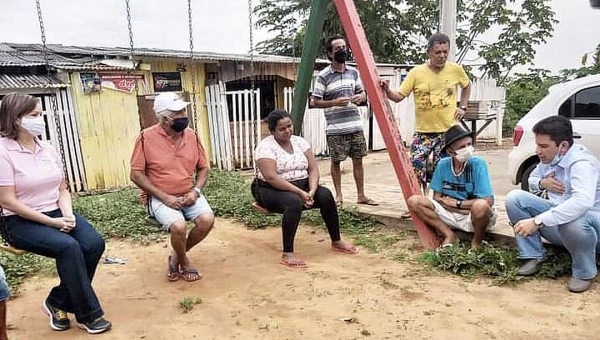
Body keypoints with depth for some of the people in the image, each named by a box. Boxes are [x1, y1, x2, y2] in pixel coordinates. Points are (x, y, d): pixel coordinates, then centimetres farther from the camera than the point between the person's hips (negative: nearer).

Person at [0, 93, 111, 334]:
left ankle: (58, 302, 2)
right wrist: (52, 222, -18)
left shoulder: (48, 149, 7)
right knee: (68, 247, -30)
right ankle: (88, 314, -13)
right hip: (21, 221, -5)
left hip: (56, 213, 6)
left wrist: (67, 215, -10)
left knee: (94, 243, -19)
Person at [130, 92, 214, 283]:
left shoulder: (191, 135, 1)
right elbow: (136, 174, -10)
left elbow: (203, 168, 10)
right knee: (179, 226, -29)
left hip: (188, 194, 4)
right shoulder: (147, 137, -11)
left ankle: (176, 256, 6)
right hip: (160, 198, -4)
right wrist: (164, 197, -15)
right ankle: (184, 262, 5)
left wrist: (196, 191, -9)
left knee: (207, 220, -21)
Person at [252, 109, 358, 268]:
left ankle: (336, 241, -1)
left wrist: (311, 191, -19)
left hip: (301, 186, 6)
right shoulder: (265, 147, -13)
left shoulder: (300, 141, 5)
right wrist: (299, 192, -27)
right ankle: (287, 255, -29)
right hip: (271, 190, -5)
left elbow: (313, 169, -1)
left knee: (325, 194, -19)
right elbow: (271, 178, -24)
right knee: (294, 201, -36)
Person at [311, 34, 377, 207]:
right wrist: (335, 102, -19)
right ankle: (339, 195, 17)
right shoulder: (323, 76, -6)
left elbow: (362, 94, 18)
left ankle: (361, 195, 16)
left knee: (358, 160, 7)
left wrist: (360, 97, -6)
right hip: (335, 128, -4)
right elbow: (315, 102, -6)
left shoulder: (353, 72, 9)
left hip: (355, 125, 5)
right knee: (336, 161, 4)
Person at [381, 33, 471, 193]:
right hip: (423, 132, -1)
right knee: (415, 170, -5)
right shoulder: (416, 72, -4)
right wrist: (387, 91, -25)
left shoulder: (456, 69, 2)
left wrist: (462, 107, 11)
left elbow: (466, 86, 22)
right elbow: (399, 96, -5)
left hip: (448, 131, 1)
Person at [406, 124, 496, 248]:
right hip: (450, 214, 3)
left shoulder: (478, 164, -17)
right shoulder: (443, 164, -7)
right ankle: (449, 235, -2)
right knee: (414, 201, -14)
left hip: (473, 216, -3)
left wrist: (456, 203, -13)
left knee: (480, 207, -39)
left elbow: (488, 201, -22)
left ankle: (477, 241, -5)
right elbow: (437, 197, -1)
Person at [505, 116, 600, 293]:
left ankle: (584, 273, -12)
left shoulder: (581, 163, -25)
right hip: (559, 215, 7)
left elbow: (582, 202, -44)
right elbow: (532, 178, 19)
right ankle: (534, 256, -3)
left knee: (572, 219, -42)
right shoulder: (548, 159, -1)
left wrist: (537, 221, -47)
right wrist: (542, 183, -8)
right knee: (515, 197, -12)